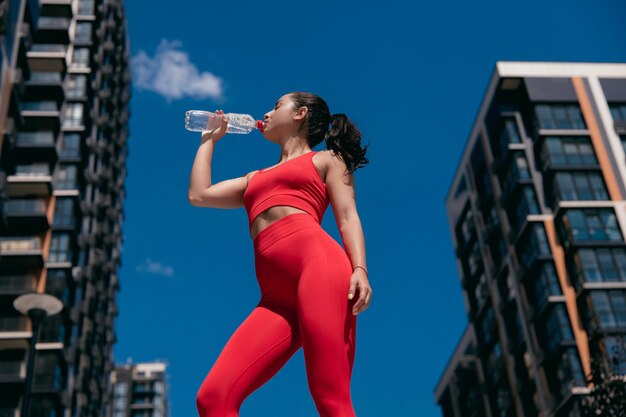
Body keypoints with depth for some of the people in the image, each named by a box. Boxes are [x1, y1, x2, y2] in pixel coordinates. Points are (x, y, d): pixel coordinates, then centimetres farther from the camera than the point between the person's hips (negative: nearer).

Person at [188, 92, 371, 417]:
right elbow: (199, 194, 32)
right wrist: (210, 139, 45)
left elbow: (348, 216, 7)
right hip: (278, 296, 5)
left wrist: (360, 269, -11)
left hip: (317, 261, -5)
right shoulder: (255, 178, 37)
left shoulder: (327, 159, 21)